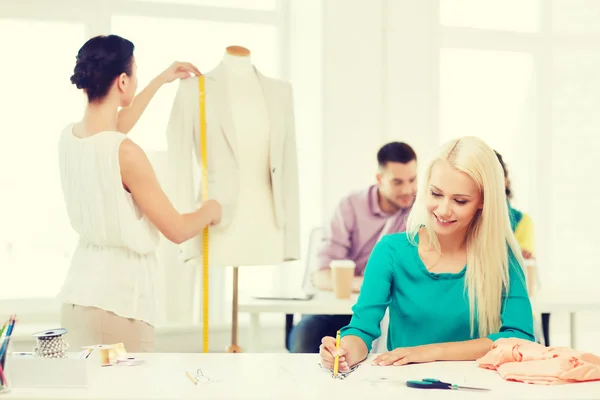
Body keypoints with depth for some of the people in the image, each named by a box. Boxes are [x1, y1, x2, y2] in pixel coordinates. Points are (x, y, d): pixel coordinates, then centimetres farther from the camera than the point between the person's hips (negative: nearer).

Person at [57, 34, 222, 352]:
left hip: (76, 295, 8)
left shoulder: (69, 137, 4)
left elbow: (114, 128, 30)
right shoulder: (125, 153, -19)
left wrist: (161, 81, 39)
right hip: (118, 302, -8)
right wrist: (211, 210, 9)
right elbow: (177, 230, -12)